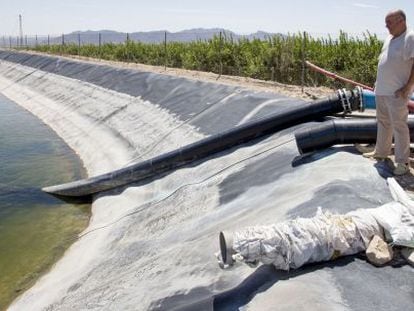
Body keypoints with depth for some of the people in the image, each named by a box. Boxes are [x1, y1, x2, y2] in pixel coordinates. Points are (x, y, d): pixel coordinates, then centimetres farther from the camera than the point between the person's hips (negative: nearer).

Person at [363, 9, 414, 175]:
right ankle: (381, 152, 31)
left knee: (399, 126, -6)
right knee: (383, 123, 17)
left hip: (397, 93, -8)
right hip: (381, 90, 8)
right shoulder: (389, 39, 15)